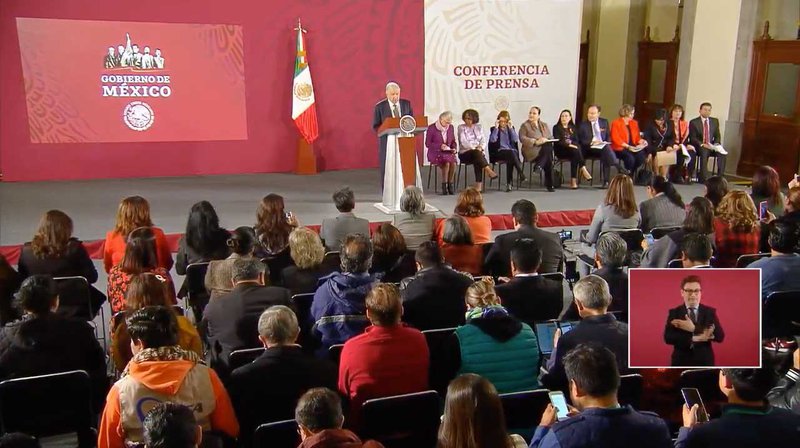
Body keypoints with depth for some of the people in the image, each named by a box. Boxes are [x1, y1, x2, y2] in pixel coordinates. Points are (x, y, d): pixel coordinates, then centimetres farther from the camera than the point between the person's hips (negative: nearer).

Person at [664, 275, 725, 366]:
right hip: (681, 363, -1)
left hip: (705, 363, 1)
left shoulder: (710, 312, 5)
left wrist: (694, 328, -19)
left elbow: (720, 336, -9)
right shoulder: (674, 313, 2)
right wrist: (694, 338, -22)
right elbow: (668, 337, -11)